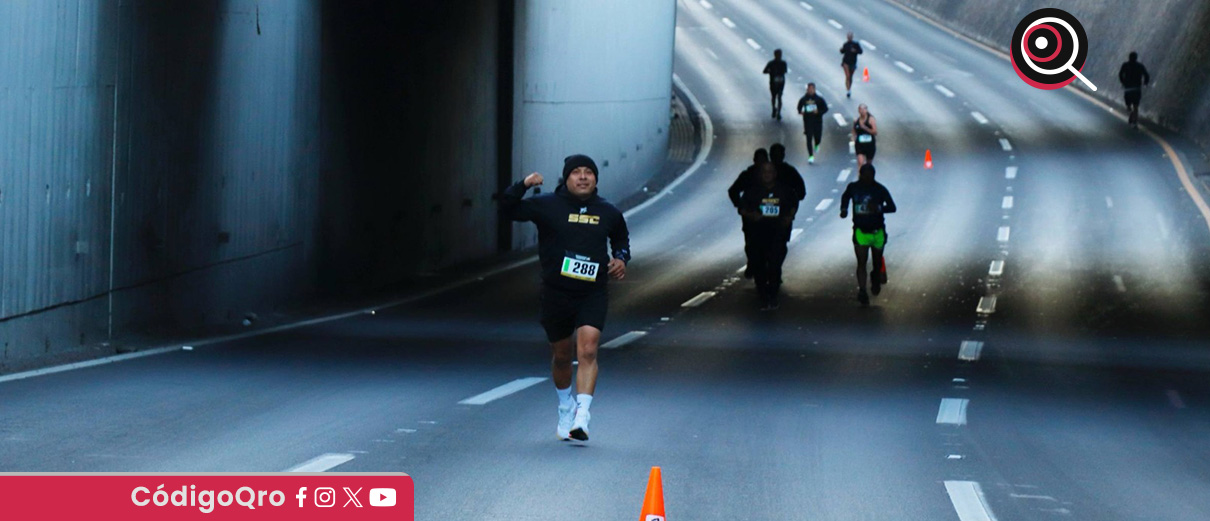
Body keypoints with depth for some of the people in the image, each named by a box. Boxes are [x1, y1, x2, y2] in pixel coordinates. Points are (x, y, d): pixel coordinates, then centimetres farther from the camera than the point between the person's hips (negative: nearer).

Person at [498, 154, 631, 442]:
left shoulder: (608, 213, 5)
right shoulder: (547, 206, -3)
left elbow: (621, 238, 25)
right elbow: (508, 209, -7)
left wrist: (621, 258, 5)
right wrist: (523, 186, -22)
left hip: (593, 295, 0)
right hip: (556, 294, 0)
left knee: (587, 351, -18)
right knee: (561, 356, 14)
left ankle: (581, 418, -23)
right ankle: (565, 409, 39)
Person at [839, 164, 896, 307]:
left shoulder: (880, 190, -9)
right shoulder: (853, 188, -5)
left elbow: (892, 207, -10)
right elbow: (845, 197, 17)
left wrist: (878, 208, -28)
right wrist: (844, 209, -1)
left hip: (878, 231, 1)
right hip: (860, 230, -1)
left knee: (878, 261, 16)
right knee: (861, 262, -13)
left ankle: (876, 279, 47)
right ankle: (862, 292, -16)